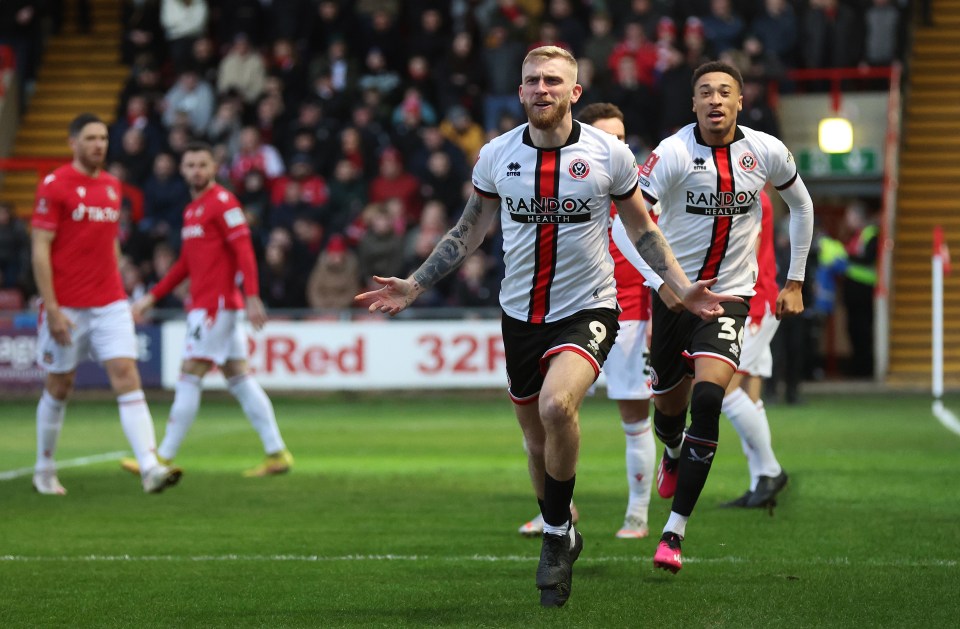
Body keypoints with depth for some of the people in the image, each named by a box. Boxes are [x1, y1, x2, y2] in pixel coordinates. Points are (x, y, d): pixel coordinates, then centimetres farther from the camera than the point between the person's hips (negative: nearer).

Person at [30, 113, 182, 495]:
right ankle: (44, 471, 25)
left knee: (127, 377, -10)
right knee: (59, 387, 7)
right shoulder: (54, 185, -8)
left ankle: (150, 468, -20)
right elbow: (40, 249, -11)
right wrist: (51, 309, -16)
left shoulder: (112, 186, 11)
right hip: (66, 307, -4)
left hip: (110, 305, 4)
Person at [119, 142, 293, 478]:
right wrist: (151, 297, 24)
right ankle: (276, 453, 6)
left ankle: (164, 458, -4)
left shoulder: (222, 202, -9)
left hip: (217, 304, -9)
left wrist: (252, 297, -25)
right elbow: (185, 264, 26)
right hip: (203, 305, 9)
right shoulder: (192, 210, 19)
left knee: (189, 377, -7)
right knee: (238, 378, 7)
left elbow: (244, 251, -17)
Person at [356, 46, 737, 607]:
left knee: (556, 406, -29)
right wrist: (413, 287, 7)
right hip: (521, 314, 4)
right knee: (538, 440, 11)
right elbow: (469, 232, 12)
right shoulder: (497, 156, 0)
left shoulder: (609, 154, -5)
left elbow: (642, 228, 7)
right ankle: (563, 541, 33)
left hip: (587, 309, -4)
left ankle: (558, 533, -10)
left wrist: (682, 286, -3)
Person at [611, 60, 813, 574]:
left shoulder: (766, 152, -5)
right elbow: (627, 223, -16)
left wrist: (794, 282, 14)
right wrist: (662, 281, -26)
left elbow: (801, 204, 15)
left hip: (730, 295, 0)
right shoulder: (673, 153, -14)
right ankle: (673, 455, 55)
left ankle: (675, 531, -17)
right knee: (668, 405, 13)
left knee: (707, 397, -21)